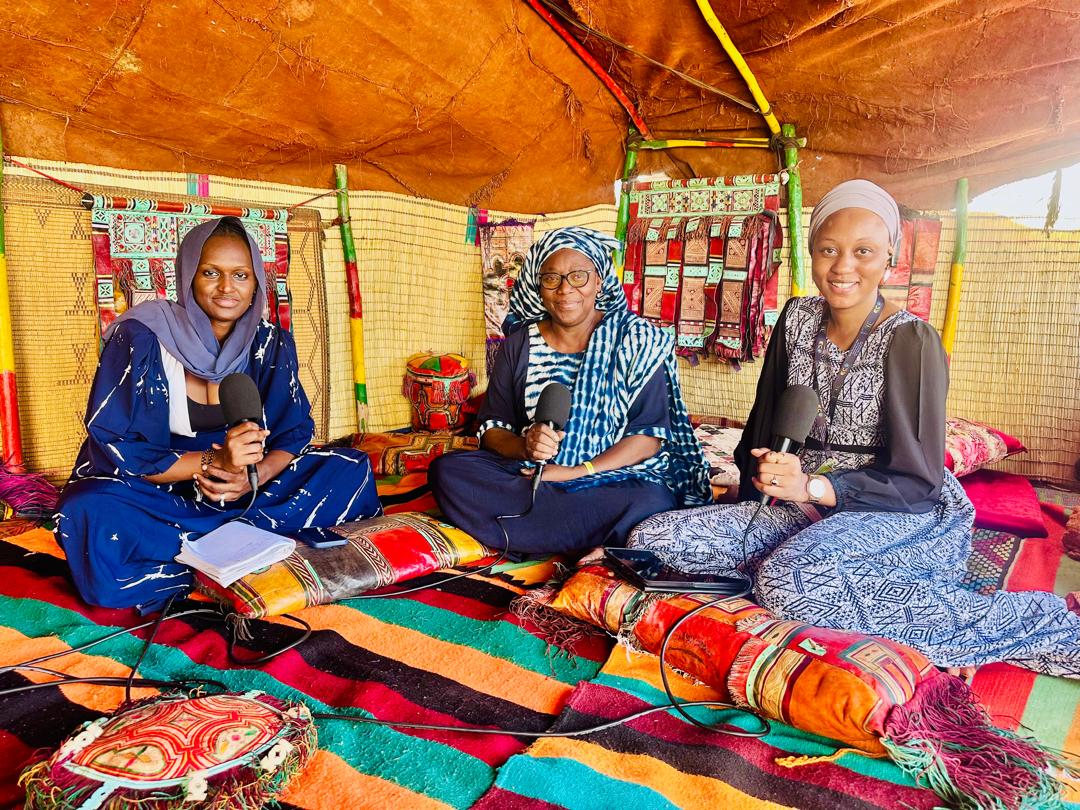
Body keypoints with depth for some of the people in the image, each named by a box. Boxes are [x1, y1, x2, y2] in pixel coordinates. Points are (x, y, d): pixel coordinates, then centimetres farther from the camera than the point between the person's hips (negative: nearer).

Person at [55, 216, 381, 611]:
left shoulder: (271, 344, -3)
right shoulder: (141, 337, -14)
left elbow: (293, 433, -2)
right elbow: (116, 448, -16)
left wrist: (256, 474, -24)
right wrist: (212, 462, -30)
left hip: (241, 490, 4)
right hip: (151, 489, -3)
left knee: (351, 470, -13)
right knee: (90, 516, -37)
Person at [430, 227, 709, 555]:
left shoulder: (637, 339, 0)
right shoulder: (519, 344, 8)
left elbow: (650, 434, -6)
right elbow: (491, 428, 6)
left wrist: (576, 472, -17)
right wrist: (525, 445, -18)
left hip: (615, 476, -3)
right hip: (530, 472, 3)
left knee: (652, 501, -36)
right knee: (446, 470, -22)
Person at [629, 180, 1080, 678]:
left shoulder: (910, 341, -10)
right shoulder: (798, 319, 5)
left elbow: (916, 479, -12)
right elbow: (764, 425, 14)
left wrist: (812, 486, -23)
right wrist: (764, 476, 0)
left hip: (906, 513, -4)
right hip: (804, 510, 5)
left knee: (790, 581, -40)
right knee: (652, 541, -15)